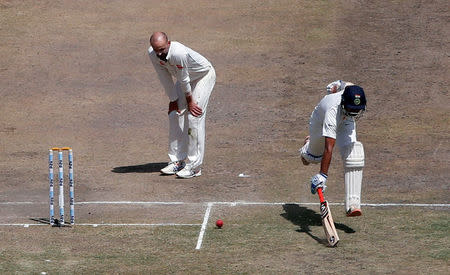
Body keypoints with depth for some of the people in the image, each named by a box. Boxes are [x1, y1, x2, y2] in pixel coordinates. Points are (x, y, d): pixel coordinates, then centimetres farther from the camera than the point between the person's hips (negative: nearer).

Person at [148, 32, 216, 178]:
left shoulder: (179, 53, -41)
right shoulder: (152, 54, -20)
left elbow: (184, 80, -26)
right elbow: (165, 78, -9)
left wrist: (190, 101, -13)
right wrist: (173, 100, -5)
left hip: (204, 76, -7)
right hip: (186, 78, 7)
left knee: (194, 117, -15)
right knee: (175, 114, 1)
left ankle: (194, 166, -14)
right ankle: (177, 161, 9)